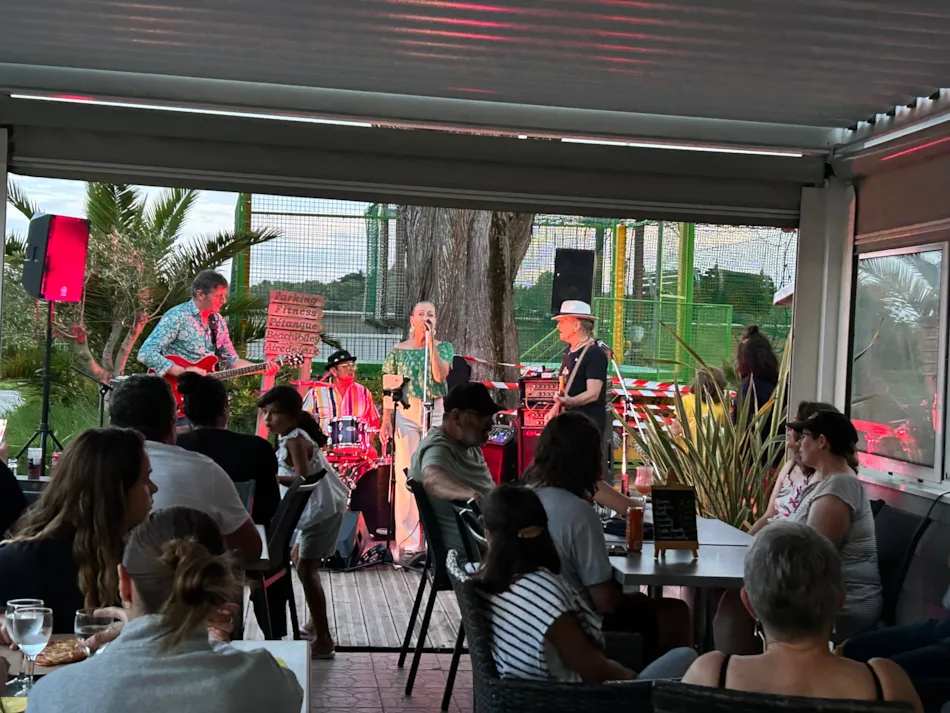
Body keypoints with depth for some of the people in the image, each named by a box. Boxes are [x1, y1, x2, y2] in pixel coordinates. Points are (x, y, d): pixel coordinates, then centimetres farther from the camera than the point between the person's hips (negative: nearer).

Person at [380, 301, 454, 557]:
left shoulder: (444, 347, 7)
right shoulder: (399, 350, 7)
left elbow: (440, 375, -11)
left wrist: (431, 342, -12)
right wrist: (386, 419, -1)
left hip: (437, 413, 0)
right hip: (406, 413, 0)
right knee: (406, 477, -1)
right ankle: (407, 543, 5)